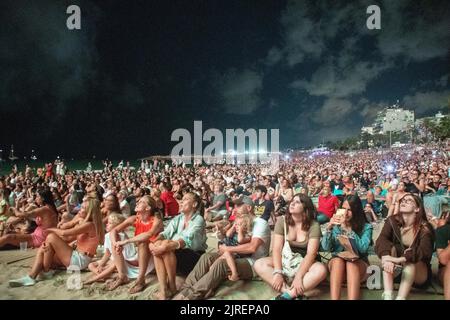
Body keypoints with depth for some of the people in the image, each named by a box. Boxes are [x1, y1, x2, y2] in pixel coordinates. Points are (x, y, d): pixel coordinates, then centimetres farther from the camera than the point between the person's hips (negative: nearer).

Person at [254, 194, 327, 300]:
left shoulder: (313, 225, -11)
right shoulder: (282, 221, -5)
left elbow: (311, 253, -19)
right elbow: (277, 249, -11)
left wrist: (298, 277, -31)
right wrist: (277, 273, -24)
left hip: (304, 263, -2)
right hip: (285, 261, 2)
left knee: (321, 270, -35)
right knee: (259, 264, -22)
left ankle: (287, 295, -32)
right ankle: (290, 293, -32)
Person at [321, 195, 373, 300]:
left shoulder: (366, 227, -2)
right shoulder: (336, 225, 3)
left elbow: (363, 248, -19)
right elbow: (325, 247, -6)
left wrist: (347, 229, -27)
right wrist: (329, 227, -20)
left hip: (359, 263, -1)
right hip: (336, 262, 1)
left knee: (351, 263, -35)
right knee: (338, 261, -34)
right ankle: (334, 299, -41)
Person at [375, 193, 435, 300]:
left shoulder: (425, 228, -14)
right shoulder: (392, 221, -8)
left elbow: (425, 252, -31)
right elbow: (381, 240, -24)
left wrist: (401, 259, -47)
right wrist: (386, 257, -45)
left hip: (419, 273, -2)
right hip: (395, 269, 2)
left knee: (410, 260, -33)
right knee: (390, 248, -28)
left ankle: (400, 298, -45)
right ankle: (387, 296, -41)